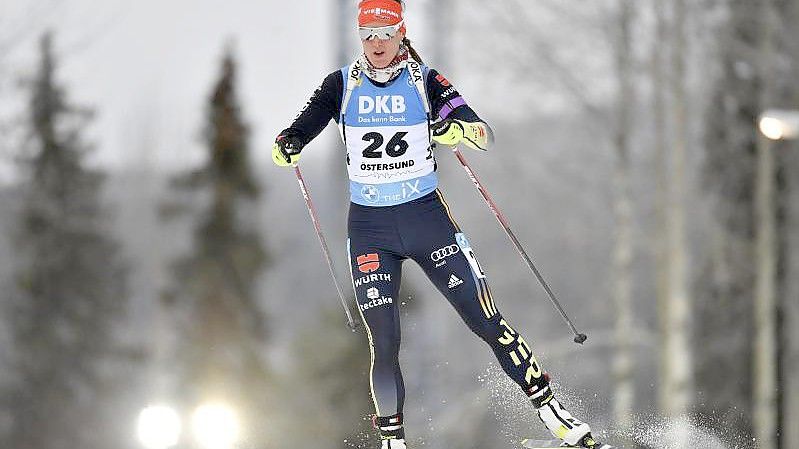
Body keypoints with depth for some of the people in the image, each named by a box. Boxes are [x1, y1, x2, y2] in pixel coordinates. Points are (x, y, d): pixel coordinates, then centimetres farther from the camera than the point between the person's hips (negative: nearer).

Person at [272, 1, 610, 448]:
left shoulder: (426, 81, -1)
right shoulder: (342, 85, 3)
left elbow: (486, 135, -8)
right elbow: (303, 127, -4)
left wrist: (461, 129, -31)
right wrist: (287, 145, -28)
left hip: (426, 215, -1)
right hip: (370, 227, 1)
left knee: (489, 323, -4)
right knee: (384, 344, -6)